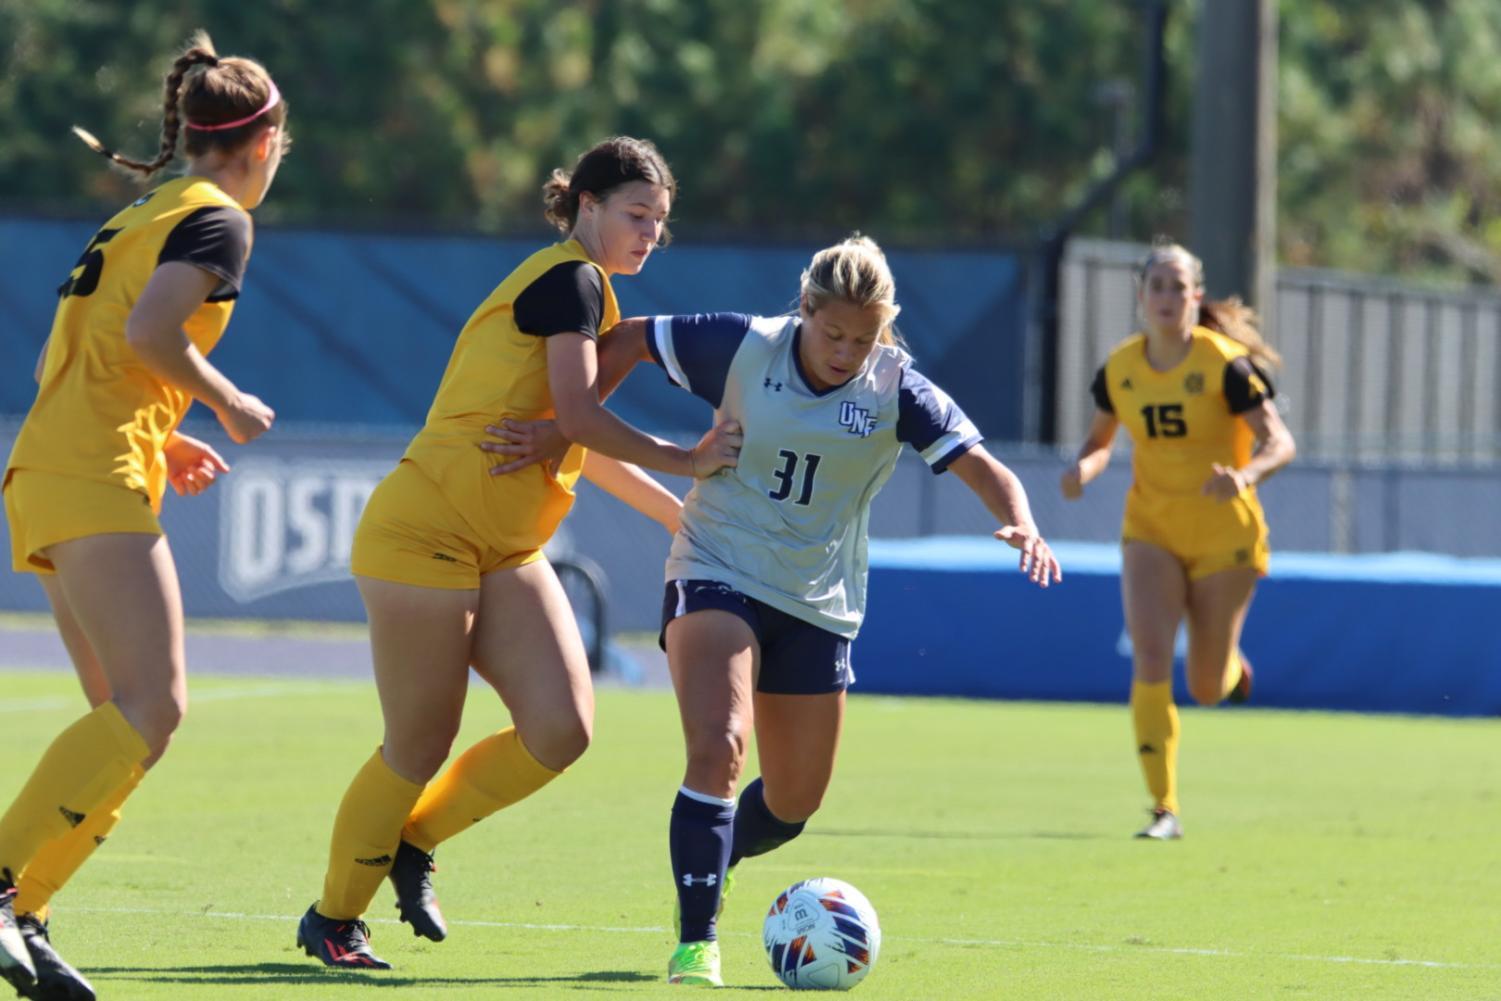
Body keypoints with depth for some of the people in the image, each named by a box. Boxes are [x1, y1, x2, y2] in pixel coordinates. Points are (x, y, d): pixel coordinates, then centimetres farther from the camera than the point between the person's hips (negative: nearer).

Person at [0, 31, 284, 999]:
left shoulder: (139, 214, 23)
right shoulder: (218, 220, -4)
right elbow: (150, 333, -19)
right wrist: (229, 403, -5)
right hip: (98, 480, -10)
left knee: (127, 714, 7)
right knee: (152, 707, -17)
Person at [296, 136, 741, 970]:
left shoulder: (588, 295, 18)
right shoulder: (571, 279, -11)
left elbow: (581, 448, 28)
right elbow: (578, 416, -20)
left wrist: (681, 515, 30)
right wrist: (685, 460, -11)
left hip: (506, 554, 9)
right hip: (427, 534, -9)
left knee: (563, 729, -6)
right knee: (421, 746, -3)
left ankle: (414, 841, 15)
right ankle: (333, 917, 14)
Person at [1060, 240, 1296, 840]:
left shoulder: (1224, 364, -14)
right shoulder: (1118, 369, -2)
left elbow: (1280, 442, -15)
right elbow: (1099, 440, 12)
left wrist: (1246, 475, -36)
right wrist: (1083, 469, -11)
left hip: (1223, 534, -2)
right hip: (1151, 530, 2)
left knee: (1206, 689, 6)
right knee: (1150, 657, -18)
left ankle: (1230, 664, 47)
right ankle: (1164, 808, -13)